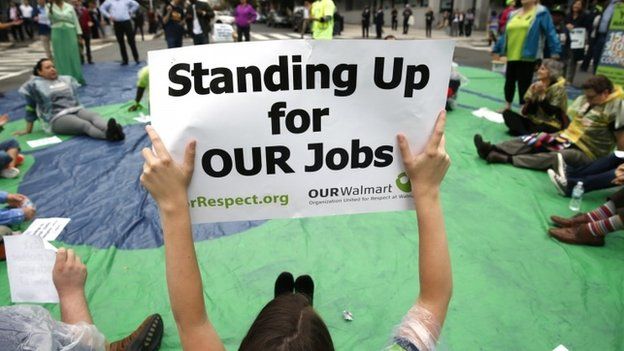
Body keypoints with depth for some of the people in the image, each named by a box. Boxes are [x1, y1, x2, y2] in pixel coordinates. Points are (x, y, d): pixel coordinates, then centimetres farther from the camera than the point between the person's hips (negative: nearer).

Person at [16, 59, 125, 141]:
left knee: (94, 116, -30)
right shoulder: (35, 85, 8)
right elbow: (31, 107, 10)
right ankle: (108, 135, -64)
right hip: (57, 118, -5)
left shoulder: (66, 79, 22)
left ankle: (110, 131, -62)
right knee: (85, 124, -35)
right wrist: (28, 130, 13)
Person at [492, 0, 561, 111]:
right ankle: (507, 106, 29)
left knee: (524, 84, -1)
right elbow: (506, 34, 20)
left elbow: (550, 32, -8)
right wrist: (497, 49, 21)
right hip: (512, 56, 6)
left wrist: (555, 51, -15)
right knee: (509, 81, 14)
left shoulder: (541, 13, -4)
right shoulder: (514, 14, 13)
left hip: (527, 57, -6)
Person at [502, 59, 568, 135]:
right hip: (533, 121, 6)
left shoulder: (558, 89, -8)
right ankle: (526, 134, -28)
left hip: (551, 126, -6)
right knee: (507, 113, -14)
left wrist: (543, 94, -22)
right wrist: (534, 95, -17)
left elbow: (551, 113, -20)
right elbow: (526, 112, -3)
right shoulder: (536, 86, 4)